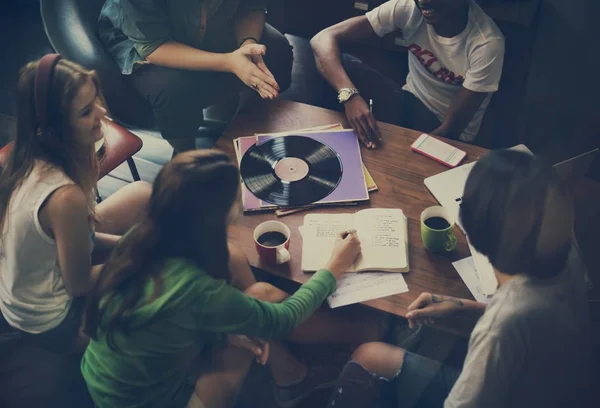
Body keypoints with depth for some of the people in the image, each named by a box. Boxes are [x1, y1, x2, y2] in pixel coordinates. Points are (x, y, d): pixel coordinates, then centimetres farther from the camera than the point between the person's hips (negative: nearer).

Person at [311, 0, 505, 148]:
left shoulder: (488, 43, -28)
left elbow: (450, 130, -22)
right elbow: (324, 38, -26)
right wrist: (350, 95, -43)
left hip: (447, 136, -2)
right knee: (338, 63, -23)